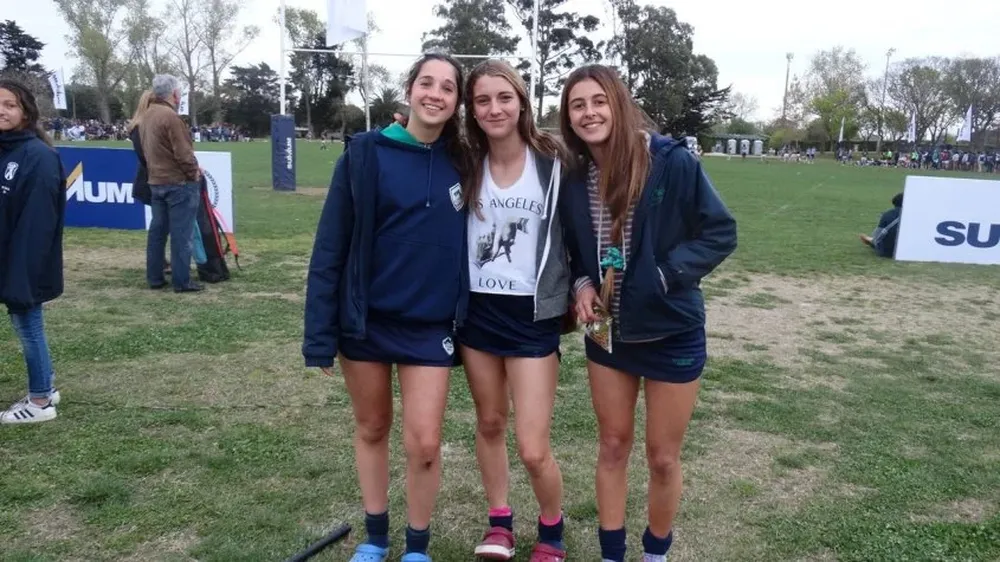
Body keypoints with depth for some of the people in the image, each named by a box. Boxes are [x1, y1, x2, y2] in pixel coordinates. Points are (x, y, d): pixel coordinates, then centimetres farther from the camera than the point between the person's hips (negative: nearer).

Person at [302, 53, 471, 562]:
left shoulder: (461, 164, 1)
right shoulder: (365, 153, -7)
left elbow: (472, 242, 7)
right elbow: (330, 246, -7)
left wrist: (464, 316, 1)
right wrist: (320, 333, -10)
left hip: (430, 325, 1)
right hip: (365, 319, 0)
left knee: (424, 443, -1)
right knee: (371, 429, 15)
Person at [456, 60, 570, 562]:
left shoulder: (552, 161, -7)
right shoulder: (465, 165, 3)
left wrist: (576, 290, -4)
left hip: (532, 315, -4)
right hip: (476, 311, 4)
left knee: (533, 449, -4)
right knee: (489, 422, 16)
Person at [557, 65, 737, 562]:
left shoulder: (671, 162, -16)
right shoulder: (573, 178, -4)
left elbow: (720, 232, -11)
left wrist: (664, 275, -21)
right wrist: (580, 284, -9)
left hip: (671, 335, -3)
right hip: (606, 333, 4)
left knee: (663, 457, 11)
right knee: (612, 448, 15)